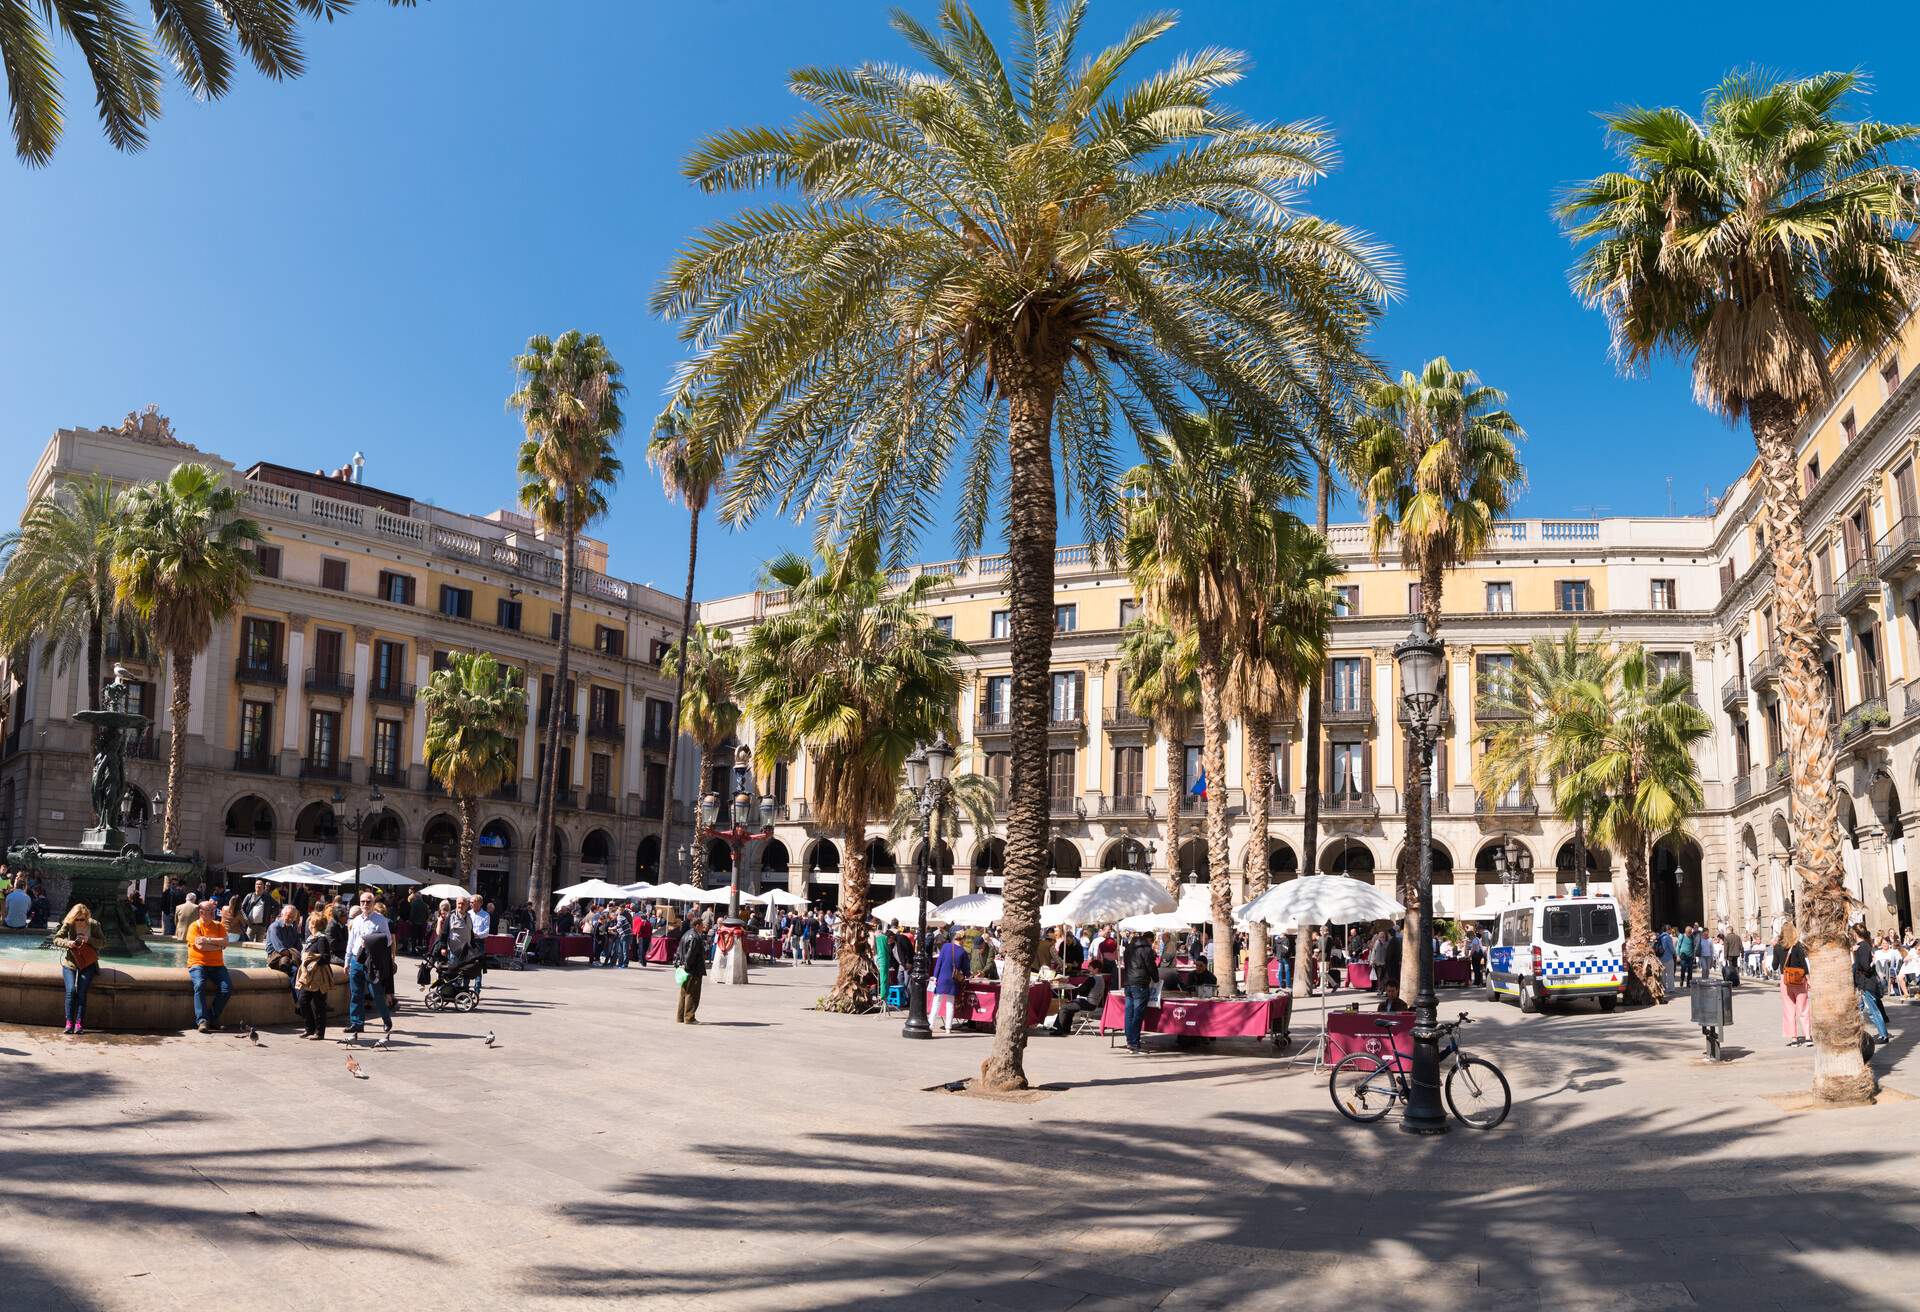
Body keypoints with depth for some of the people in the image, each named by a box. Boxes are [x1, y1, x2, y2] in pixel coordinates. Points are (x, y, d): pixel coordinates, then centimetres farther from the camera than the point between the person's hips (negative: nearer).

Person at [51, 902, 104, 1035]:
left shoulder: (94, 925, -2)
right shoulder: (68, 924, -3)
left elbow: (103, 942, -1)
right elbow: (56, 939, -2)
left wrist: (89, 940, -17)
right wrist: (67, 943, -21)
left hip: (88, 964, -1)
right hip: (70, 963, 1)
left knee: (81, 992, -14)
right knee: (71, 990, -17)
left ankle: (79, 1023, -14)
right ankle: (69, 1023, -13)